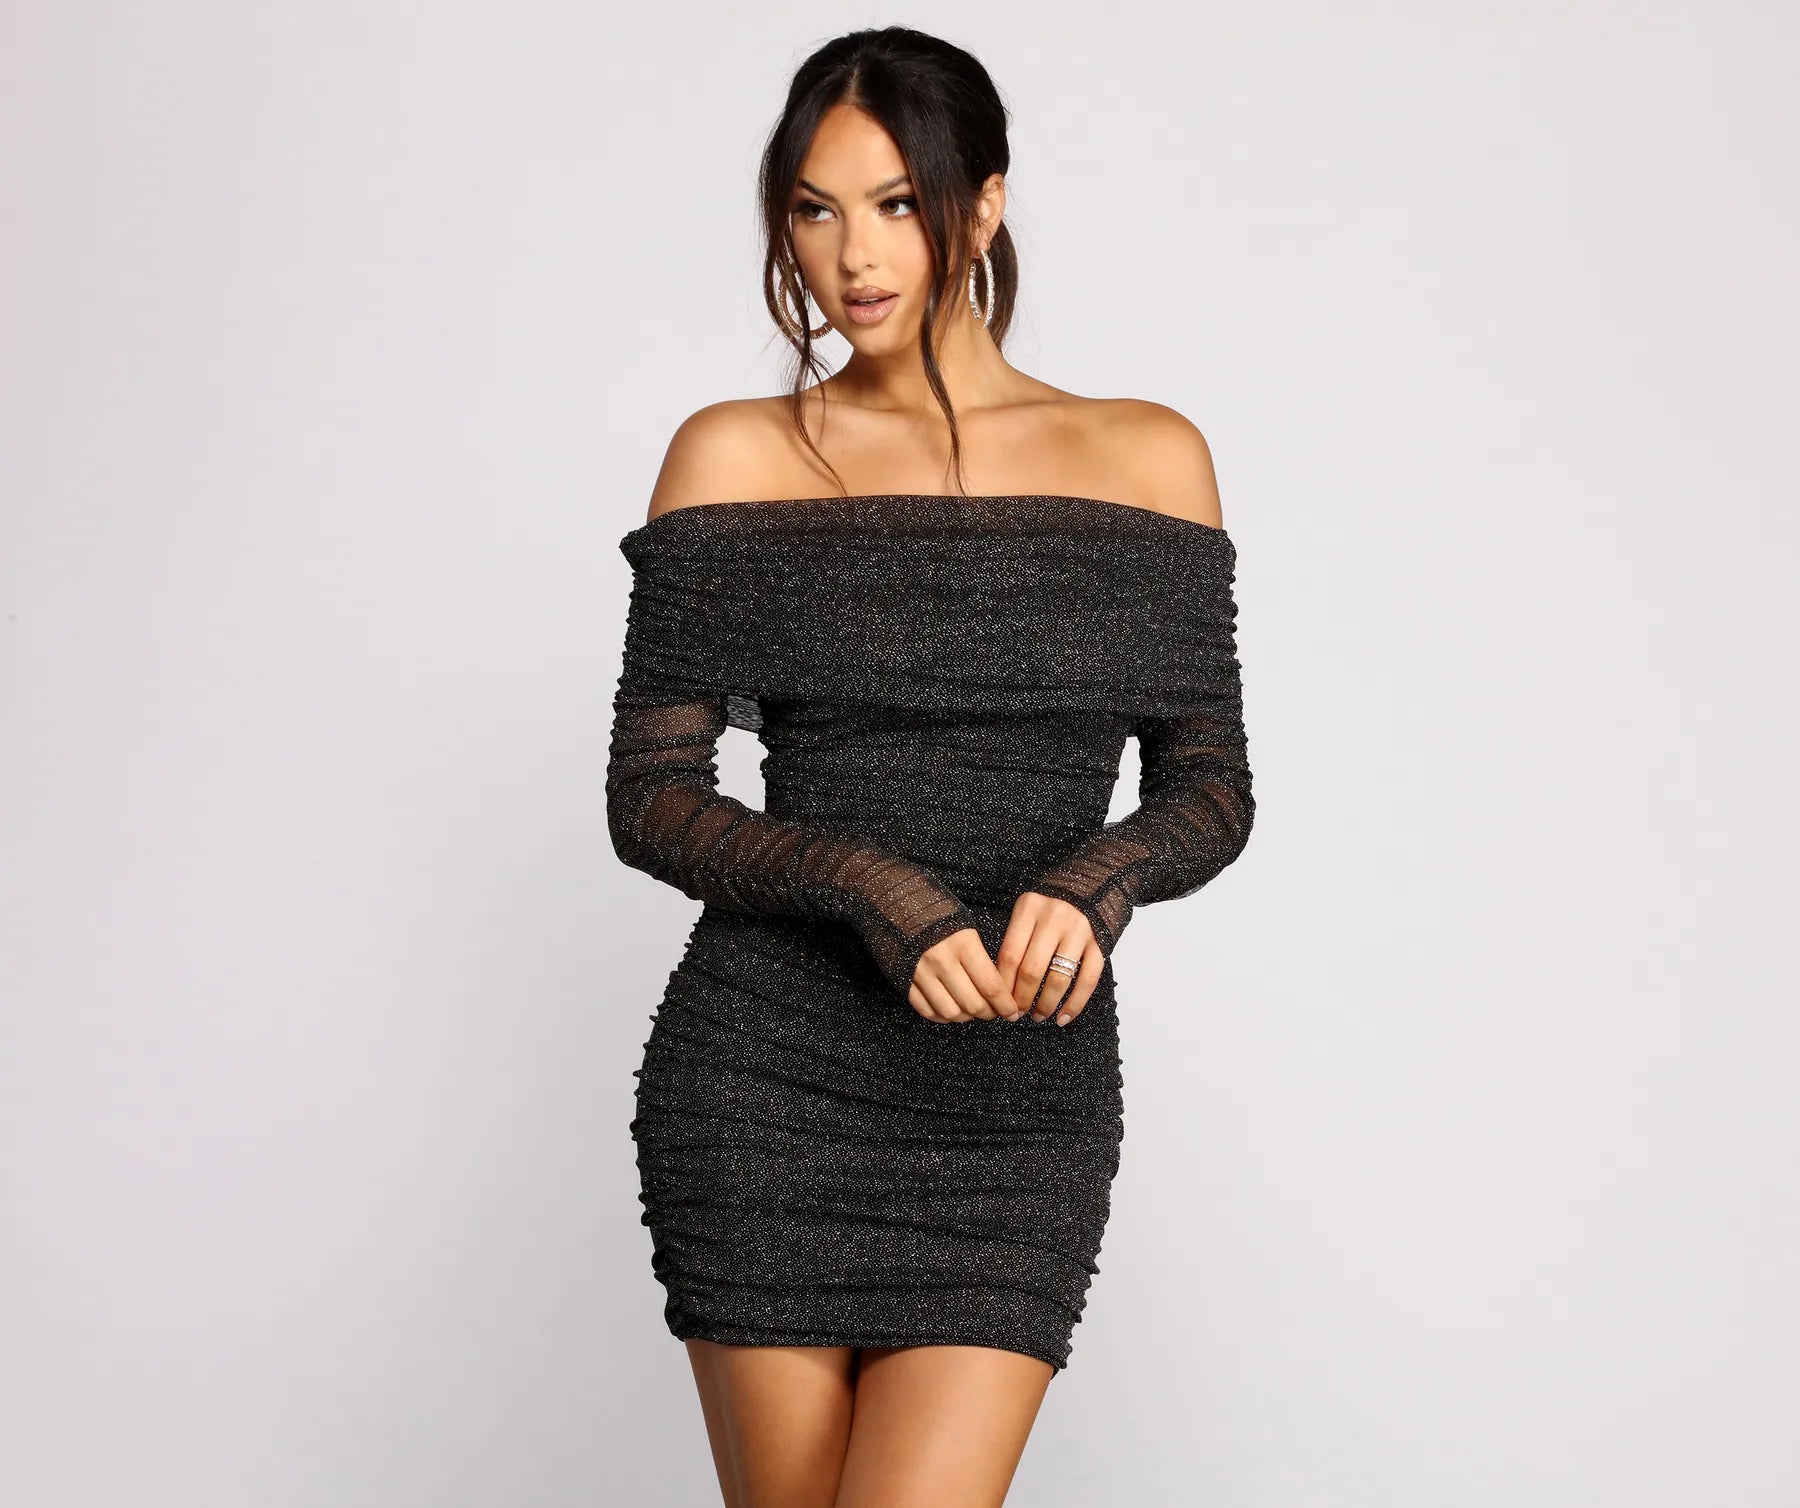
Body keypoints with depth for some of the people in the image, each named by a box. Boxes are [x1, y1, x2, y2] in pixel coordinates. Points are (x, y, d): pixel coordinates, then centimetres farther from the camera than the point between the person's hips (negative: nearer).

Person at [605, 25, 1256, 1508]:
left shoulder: (1146, 460, 6)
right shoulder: (737, 458, 2)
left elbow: (1210, 785, 6)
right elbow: (649, 796, -1)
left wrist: (1096, 884, -16)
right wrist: (876, 894, -17)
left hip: (1021, 1104, 0)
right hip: (764, 1079, 0)